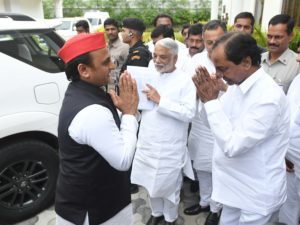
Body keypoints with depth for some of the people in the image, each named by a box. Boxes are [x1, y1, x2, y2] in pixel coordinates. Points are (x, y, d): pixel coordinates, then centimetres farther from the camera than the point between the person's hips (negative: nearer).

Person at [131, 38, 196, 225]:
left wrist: (160, 101, -24)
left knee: (169, 186, 12)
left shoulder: (185, 81, -12)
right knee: (151, 182, 20)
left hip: (169, 147, -5)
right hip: (147, 143, 6)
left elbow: (189, 113, -22)